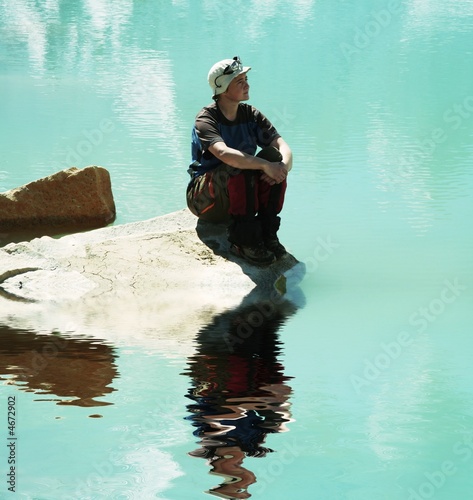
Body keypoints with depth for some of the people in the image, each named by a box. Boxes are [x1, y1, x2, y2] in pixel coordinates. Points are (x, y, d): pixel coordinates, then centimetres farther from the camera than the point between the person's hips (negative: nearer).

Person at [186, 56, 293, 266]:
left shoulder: (251, 115, 4)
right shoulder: (206, 119, -15)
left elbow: (283, 146, -9)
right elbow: (225, 154, -35)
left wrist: (284, 166, -32)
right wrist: (265, 166, -40)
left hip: (240, 192, 6)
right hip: (205, 199, -6)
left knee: (274, 156, -19)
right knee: (241, 168, -35)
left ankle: (267, 232, -19)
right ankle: (243, 240, -31)